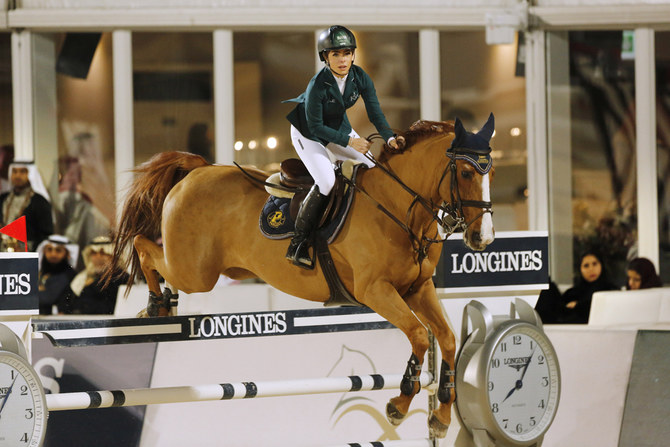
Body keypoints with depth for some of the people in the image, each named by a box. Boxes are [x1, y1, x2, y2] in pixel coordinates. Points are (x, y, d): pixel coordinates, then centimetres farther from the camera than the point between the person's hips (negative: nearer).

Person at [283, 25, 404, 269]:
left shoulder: (360, 78, -17)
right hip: (308, 132, -6)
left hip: (339, 128, 6)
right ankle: (298, 244, -18)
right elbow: (316, 127, -26)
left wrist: (389, 137, -28)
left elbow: (374, 111, -13)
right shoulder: (318, 86, -32)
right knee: (326, 180, -25)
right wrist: (348, 141, -31)